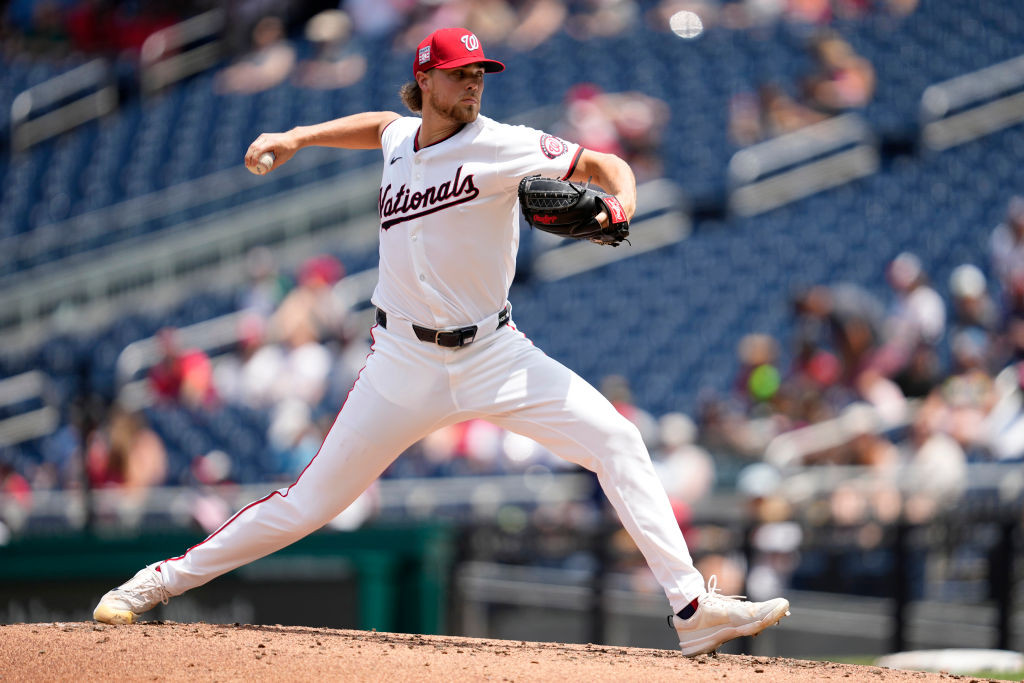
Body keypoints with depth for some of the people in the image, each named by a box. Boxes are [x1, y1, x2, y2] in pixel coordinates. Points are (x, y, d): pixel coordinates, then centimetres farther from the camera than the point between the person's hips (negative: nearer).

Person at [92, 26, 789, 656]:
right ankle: (166, 579, 18)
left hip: (494, 353, -1)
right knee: (308, 505, 1)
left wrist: (621, 200, -29)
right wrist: (299, 137, 22)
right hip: (406, 363, 1)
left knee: (616, 441, -18)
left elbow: (604, 164, -8)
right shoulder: (400, 140, 5)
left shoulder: (498, 146, -8)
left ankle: (693, 606, -17)